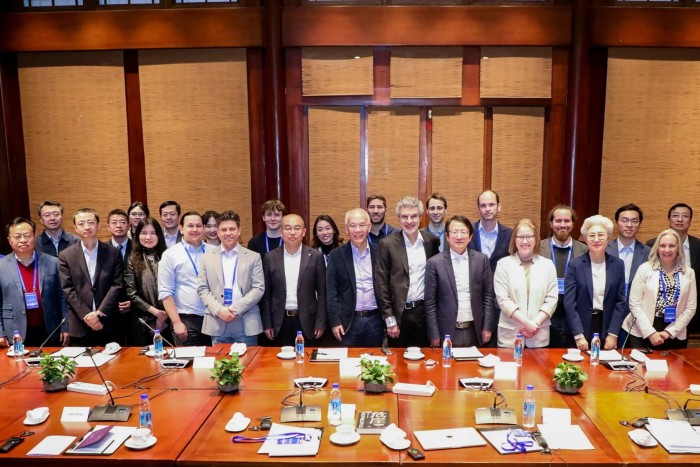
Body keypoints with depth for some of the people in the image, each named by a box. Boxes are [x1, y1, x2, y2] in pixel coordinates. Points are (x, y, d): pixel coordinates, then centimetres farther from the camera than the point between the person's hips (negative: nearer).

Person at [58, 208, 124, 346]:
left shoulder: (113, 253, 3)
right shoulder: (66, 256, 4)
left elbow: (117, 285, -2)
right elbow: (68, 290, -1)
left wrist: (99, 312, -12)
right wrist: (86, 316, -10)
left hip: (108, 324, 0)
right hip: (80, 326, 0)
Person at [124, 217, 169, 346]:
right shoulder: (132, 260, 2)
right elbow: (131, 293, -3)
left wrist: (165, 314, -9)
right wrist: (154, 311, -11)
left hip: (167, 319, 0)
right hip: (142, 320, 0)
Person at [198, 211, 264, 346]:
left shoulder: (253, 257, 4)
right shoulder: (207, 257, 9)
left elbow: (259, 288, -1)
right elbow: (202, 289, 5)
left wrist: (236, 309, -12)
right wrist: (219, 310, -10)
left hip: (246, 324, -1)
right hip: (217, 324, 1)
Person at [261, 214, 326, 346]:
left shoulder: (315, 256, -2)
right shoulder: (270, 257, 2)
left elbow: (322, 293, 0)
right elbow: (266, 294, 5)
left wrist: (320, 324, -3)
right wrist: (267, 324, 2)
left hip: (306, 322, -1)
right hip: (280, 322, 1)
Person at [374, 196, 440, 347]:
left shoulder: (431, 241, 3)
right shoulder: (387, 243, -6)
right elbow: (381, 283, -6)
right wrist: (389, 318, -9)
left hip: (424, 312, 2)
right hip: (399, 313, -2)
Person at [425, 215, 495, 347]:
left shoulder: (481, 259, 2)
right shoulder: (434, 263, -5)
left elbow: (488, 296, 5)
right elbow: (430, 302, -4)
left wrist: (488, 327, 1)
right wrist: (434, 335, -6)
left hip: (475, 331, 2)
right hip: (447, 332, -2)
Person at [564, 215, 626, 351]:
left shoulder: (618, 264, 2)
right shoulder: (575, 264, -6)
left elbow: (620, 301, 2)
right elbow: (569, 303, -8)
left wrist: (613, 334, -5)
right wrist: (579, 336, -13)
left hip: (607, 327, 2)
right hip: (581, 327, -2)